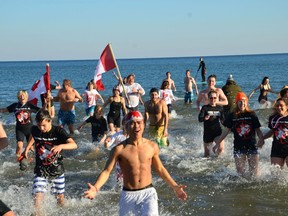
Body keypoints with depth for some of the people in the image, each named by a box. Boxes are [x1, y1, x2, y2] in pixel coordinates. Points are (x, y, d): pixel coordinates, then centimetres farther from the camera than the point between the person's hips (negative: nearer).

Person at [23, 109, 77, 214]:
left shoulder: (58, 131, -18)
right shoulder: (35, 130, -9)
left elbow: (74, 145, -31)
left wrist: (61, 146, -47)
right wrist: (28, 147, 12)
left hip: (57, 169, -1)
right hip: (41, 170, 1)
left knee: (60, 198, 13)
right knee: (38, 196, -18)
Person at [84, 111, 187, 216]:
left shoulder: (152, 146, 2)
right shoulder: (119, 149, -7)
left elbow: (160, 169, 16)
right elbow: (106, 171, -7)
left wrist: (174, 186, 17)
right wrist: (95, 188, -24)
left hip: (148, 193, 0)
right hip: (128, 195, 0)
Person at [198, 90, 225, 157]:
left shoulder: (219, 108, 6)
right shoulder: (205, 108, -4)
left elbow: (222, 119, 15)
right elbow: (199, 119, -15)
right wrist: (204, 118, -36)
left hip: (218, 131, 2)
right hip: (208, 132, -2)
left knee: (221, 149, -16)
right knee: (207, 154, 6)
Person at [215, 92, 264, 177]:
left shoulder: (252, 115, 3)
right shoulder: (232, 116, 3)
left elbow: (258, 130, 6)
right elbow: (226, 130, 9)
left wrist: (261, 139, -13)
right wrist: (218, 142, 7)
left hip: (252, 146, 0)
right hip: (238, 147, 0)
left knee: (254, 171, 0)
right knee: (240, 171, -1)